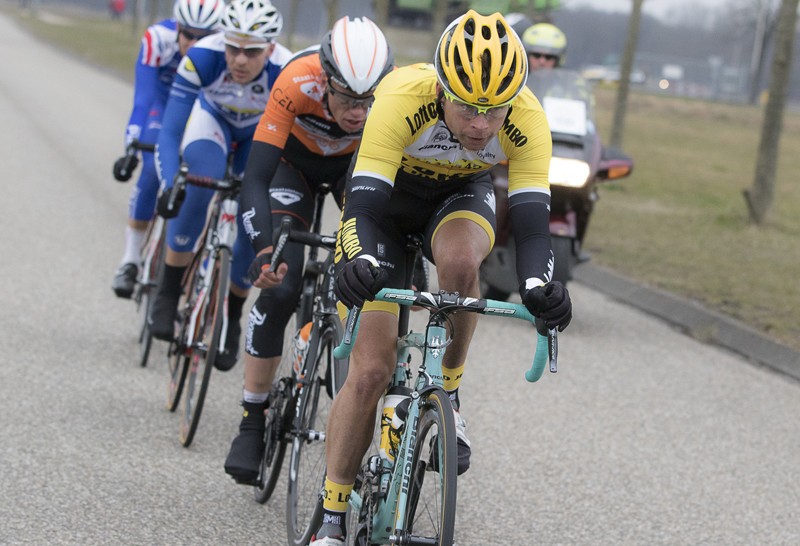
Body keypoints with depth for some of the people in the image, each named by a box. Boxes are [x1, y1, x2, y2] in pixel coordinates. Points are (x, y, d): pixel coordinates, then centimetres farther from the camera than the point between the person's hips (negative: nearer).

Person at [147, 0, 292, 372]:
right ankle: (168, 293, -18)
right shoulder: (203, 58, -37)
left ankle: (231, 319, 15)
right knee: (201, 183, -33)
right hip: (211, 119, -1)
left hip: (261, 135, 1)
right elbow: (169, 134, -35)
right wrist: (169, 186, -50)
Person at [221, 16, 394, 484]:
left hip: (356, 164, 2)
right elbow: (256, 179, -40)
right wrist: (265, 249, -54)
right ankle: (253, 419, -3)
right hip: (296, 161, -2)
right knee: (279, 286, -17)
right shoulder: (298, 81, -39)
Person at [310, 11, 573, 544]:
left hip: (460, 197, 2)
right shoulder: (403, 98, -37)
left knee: (459, 258, -38)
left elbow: (532, 220, -30)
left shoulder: (527, 119, -30)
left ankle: (447, 393, -11)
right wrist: (359, 261, -59)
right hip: (387, 196, -1)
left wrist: (539, 285, -49)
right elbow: (364, 203, -39)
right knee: (370, 371, -10)